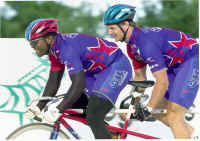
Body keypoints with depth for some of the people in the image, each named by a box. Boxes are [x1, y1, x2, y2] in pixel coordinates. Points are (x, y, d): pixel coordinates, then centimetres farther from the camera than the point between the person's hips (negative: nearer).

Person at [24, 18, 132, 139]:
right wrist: (38, 108, -1)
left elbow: (79, 85, -34)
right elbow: (53, 82, 7)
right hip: (99, 69, 10)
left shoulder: (67, 48, -28)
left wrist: (58, 111, -35)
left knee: (94, 117, -19)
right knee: (75, 103, 8)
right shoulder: (55, 48, 1)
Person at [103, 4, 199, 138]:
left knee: (173, 117, -16)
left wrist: (147, 109, -26)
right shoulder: (132, 45, 0)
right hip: (175, 65, 10)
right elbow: (140, 76, 13)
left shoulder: (146, 42, -29)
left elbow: (162, 83, -31)